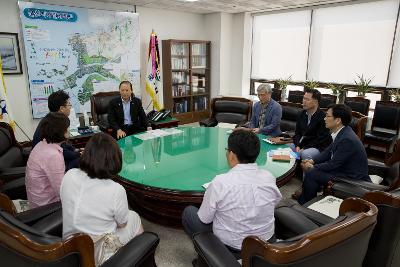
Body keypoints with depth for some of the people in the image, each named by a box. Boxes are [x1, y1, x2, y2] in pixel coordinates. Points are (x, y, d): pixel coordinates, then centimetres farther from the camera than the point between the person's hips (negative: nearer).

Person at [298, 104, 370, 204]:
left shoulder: (347, 139, -28)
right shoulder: (341, 132, 0)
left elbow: (333, 165, -23)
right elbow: (328, 151, 11)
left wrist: (312, 167, -10)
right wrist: (312, 161, -2)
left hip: (352, 179, -9)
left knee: (311, 173, -18)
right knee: (310, 168, 5)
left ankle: (304, 204, 4)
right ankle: (303, 196, 18)